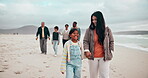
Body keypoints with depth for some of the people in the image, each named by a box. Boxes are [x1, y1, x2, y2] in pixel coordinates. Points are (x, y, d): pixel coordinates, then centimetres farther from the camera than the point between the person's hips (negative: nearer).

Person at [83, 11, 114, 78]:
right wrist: (87, 50, -16)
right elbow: (85, 41, -1)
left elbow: (111, 41, 8)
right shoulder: (89, 30, -1)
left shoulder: (107, 30, 2)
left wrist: (110, 52, 1)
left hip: (104, 57, 0)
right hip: (93, 57, 1)